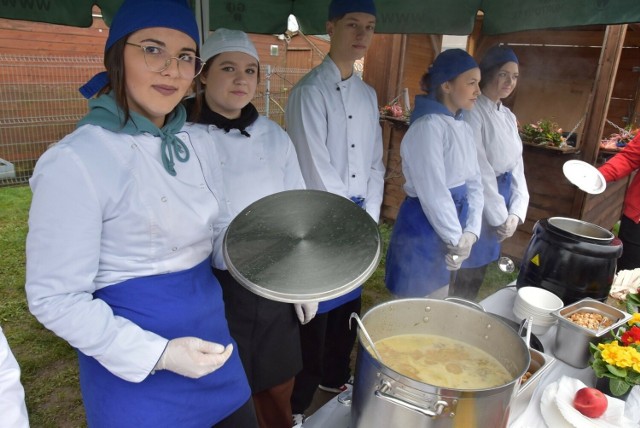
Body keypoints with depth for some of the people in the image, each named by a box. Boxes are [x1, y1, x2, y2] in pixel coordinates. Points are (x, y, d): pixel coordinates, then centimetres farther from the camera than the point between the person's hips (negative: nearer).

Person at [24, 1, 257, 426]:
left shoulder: (197, 142, 0)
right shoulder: (74, 161, -20)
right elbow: (55, 299, -16)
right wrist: (156, 354, -21)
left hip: (208, 337, 6)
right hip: (136, 371, -6)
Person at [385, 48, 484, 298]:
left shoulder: (464, 128, 8)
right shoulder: (428, 126, -20)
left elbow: (474, 182, 7)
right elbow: (433, 192, -23)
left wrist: (470, 232, -5)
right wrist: (456, 239, -14)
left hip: (451, 224, 8)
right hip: (424, 226, -8)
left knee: (439, 302, 22)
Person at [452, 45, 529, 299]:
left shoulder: (508, 117, 11)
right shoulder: (473, 112, -14)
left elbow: (516, 164, 10)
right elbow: (479, 170, -17)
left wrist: (515, 212, -1)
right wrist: (500, 216, -13)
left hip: (500, 200, 8)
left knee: (477, 275, 16)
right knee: (466, 274, 3)